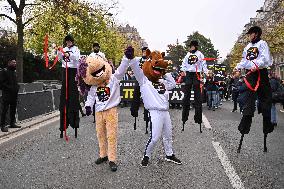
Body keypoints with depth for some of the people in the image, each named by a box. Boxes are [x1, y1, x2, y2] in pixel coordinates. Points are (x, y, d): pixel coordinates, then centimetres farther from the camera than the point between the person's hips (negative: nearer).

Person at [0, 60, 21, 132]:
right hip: (7, 94, -8)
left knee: (13, 110, 13)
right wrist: (8, 88, -18)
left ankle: (12, 123, 22)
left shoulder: (14, 72, 17)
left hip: (14, 94, 8)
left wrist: (17, 87, 5)